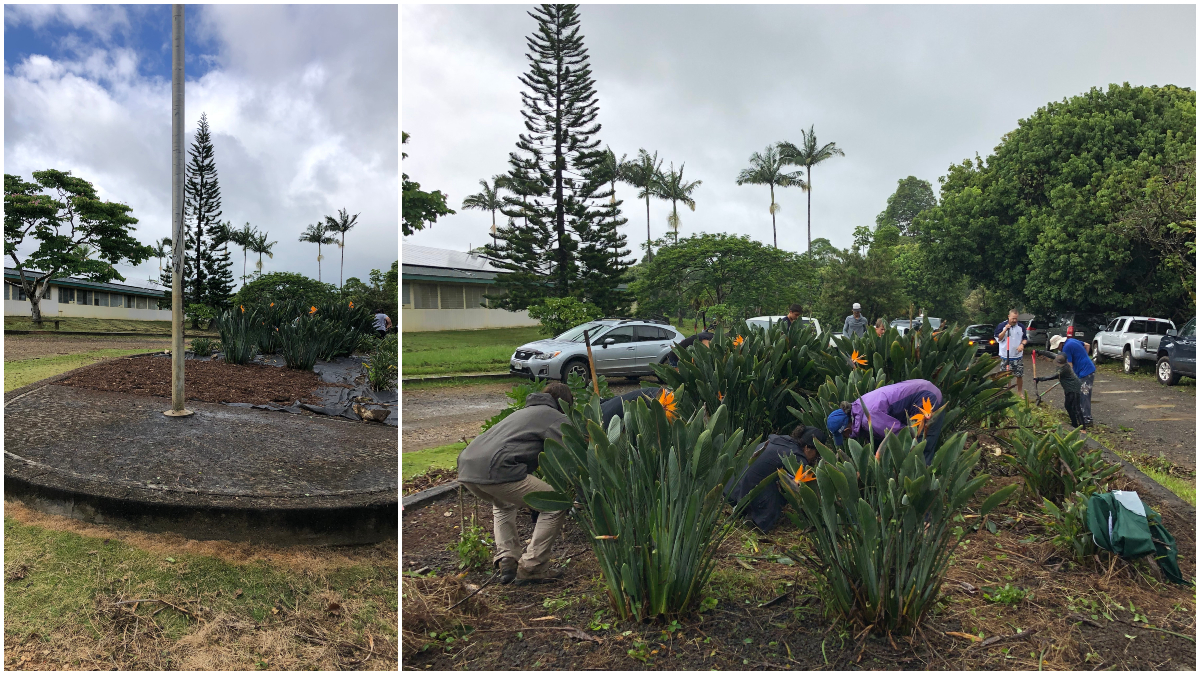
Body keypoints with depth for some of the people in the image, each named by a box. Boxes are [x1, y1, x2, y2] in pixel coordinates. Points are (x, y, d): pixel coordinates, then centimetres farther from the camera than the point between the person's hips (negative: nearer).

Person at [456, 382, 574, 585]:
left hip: (466, 467, 9)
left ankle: (506, 562, 25)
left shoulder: (527, 411, 35)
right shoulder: (556, 418, 10)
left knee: (504, 504, 38)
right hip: (495, 470, -9)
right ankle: (531, 568, 8)